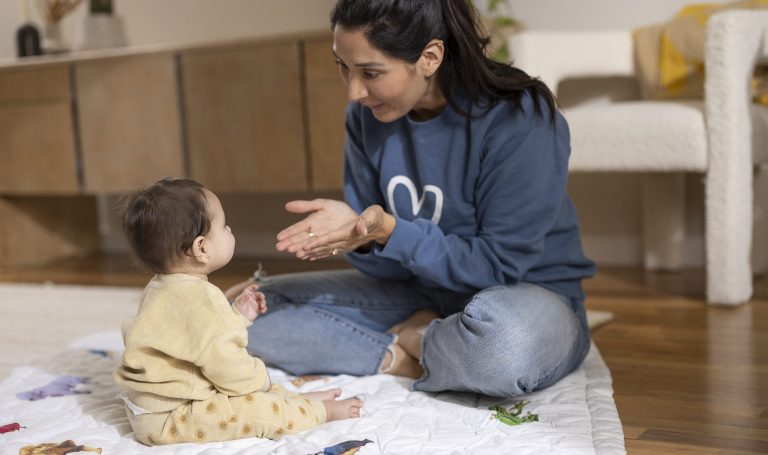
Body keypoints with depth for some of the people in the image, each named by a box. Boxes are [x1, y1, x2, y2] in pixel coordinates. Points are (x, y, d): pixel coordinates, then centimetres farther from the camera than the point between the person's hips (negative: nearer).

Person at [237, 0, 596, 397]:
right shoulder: (368, 116, -4)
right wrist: (353, 229, -23)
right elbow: (389, 262, 0)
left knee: (507, 341, -43)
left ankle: (409, 341, -10)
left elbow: (500, 264, -19)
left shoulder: (518, 120, -21)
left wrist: (390, 232, -29)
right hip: (422, 295, 5)